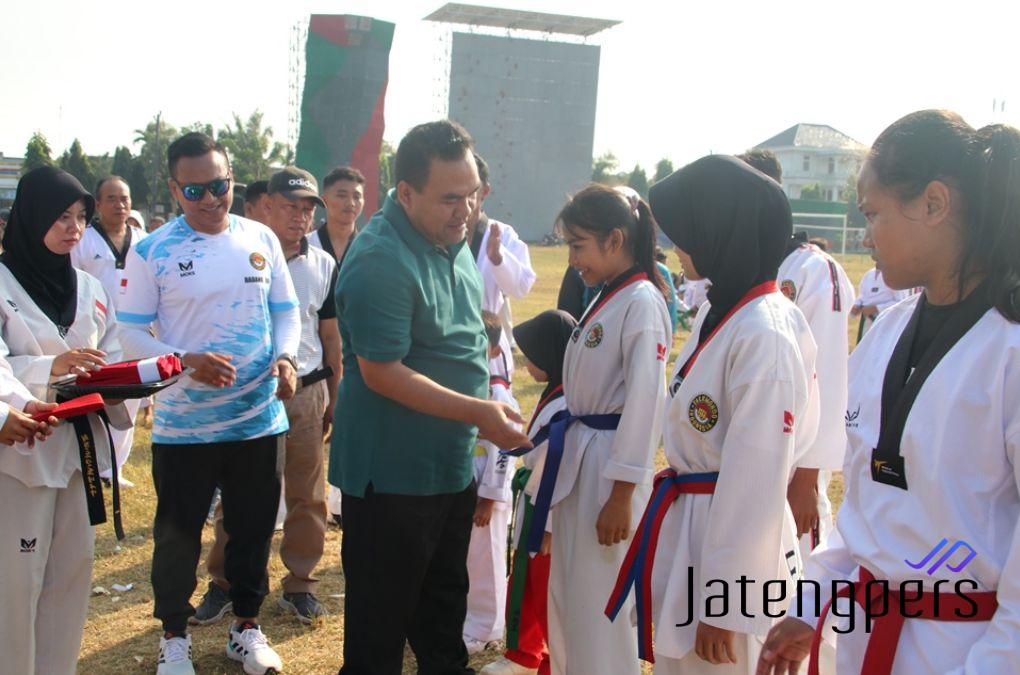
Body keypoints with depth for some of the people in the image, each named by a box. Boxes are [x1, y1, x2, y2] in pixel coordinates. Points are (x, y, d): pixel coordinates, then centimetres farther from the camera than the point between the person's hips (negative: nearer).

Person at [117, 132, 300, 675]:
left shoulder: (262, 239, 3)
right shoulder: (151, 252, -6)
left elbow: (285, 310, 10)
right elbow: (132, 333, -5)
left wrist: (284, 357, -9)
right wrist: (186, 362, -21)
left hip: (259, 417, 3)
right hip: (183, 423, -2)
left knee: (253, 528, 14)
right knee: (178, 534, 10)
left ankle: (246, 625, 34)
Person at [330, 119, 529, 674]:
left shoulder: (453, 238, 6)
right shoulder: (380, 260, -23)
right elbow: (383, 374, -24)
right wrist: (478, 412, -26)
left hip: (451, 463, 9)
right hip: (392, 474, -9)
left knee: (444, 605, 23)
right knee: (381, 615, 6)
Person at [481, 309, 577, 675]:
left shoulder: (570, 405, -26)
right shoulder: (553, 394, 6)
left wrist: (553, 526, -21)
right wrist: (530, 515, 17)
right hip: (535, 513, 10)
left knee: (551, 598, 7)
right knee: (526, 590, 24)